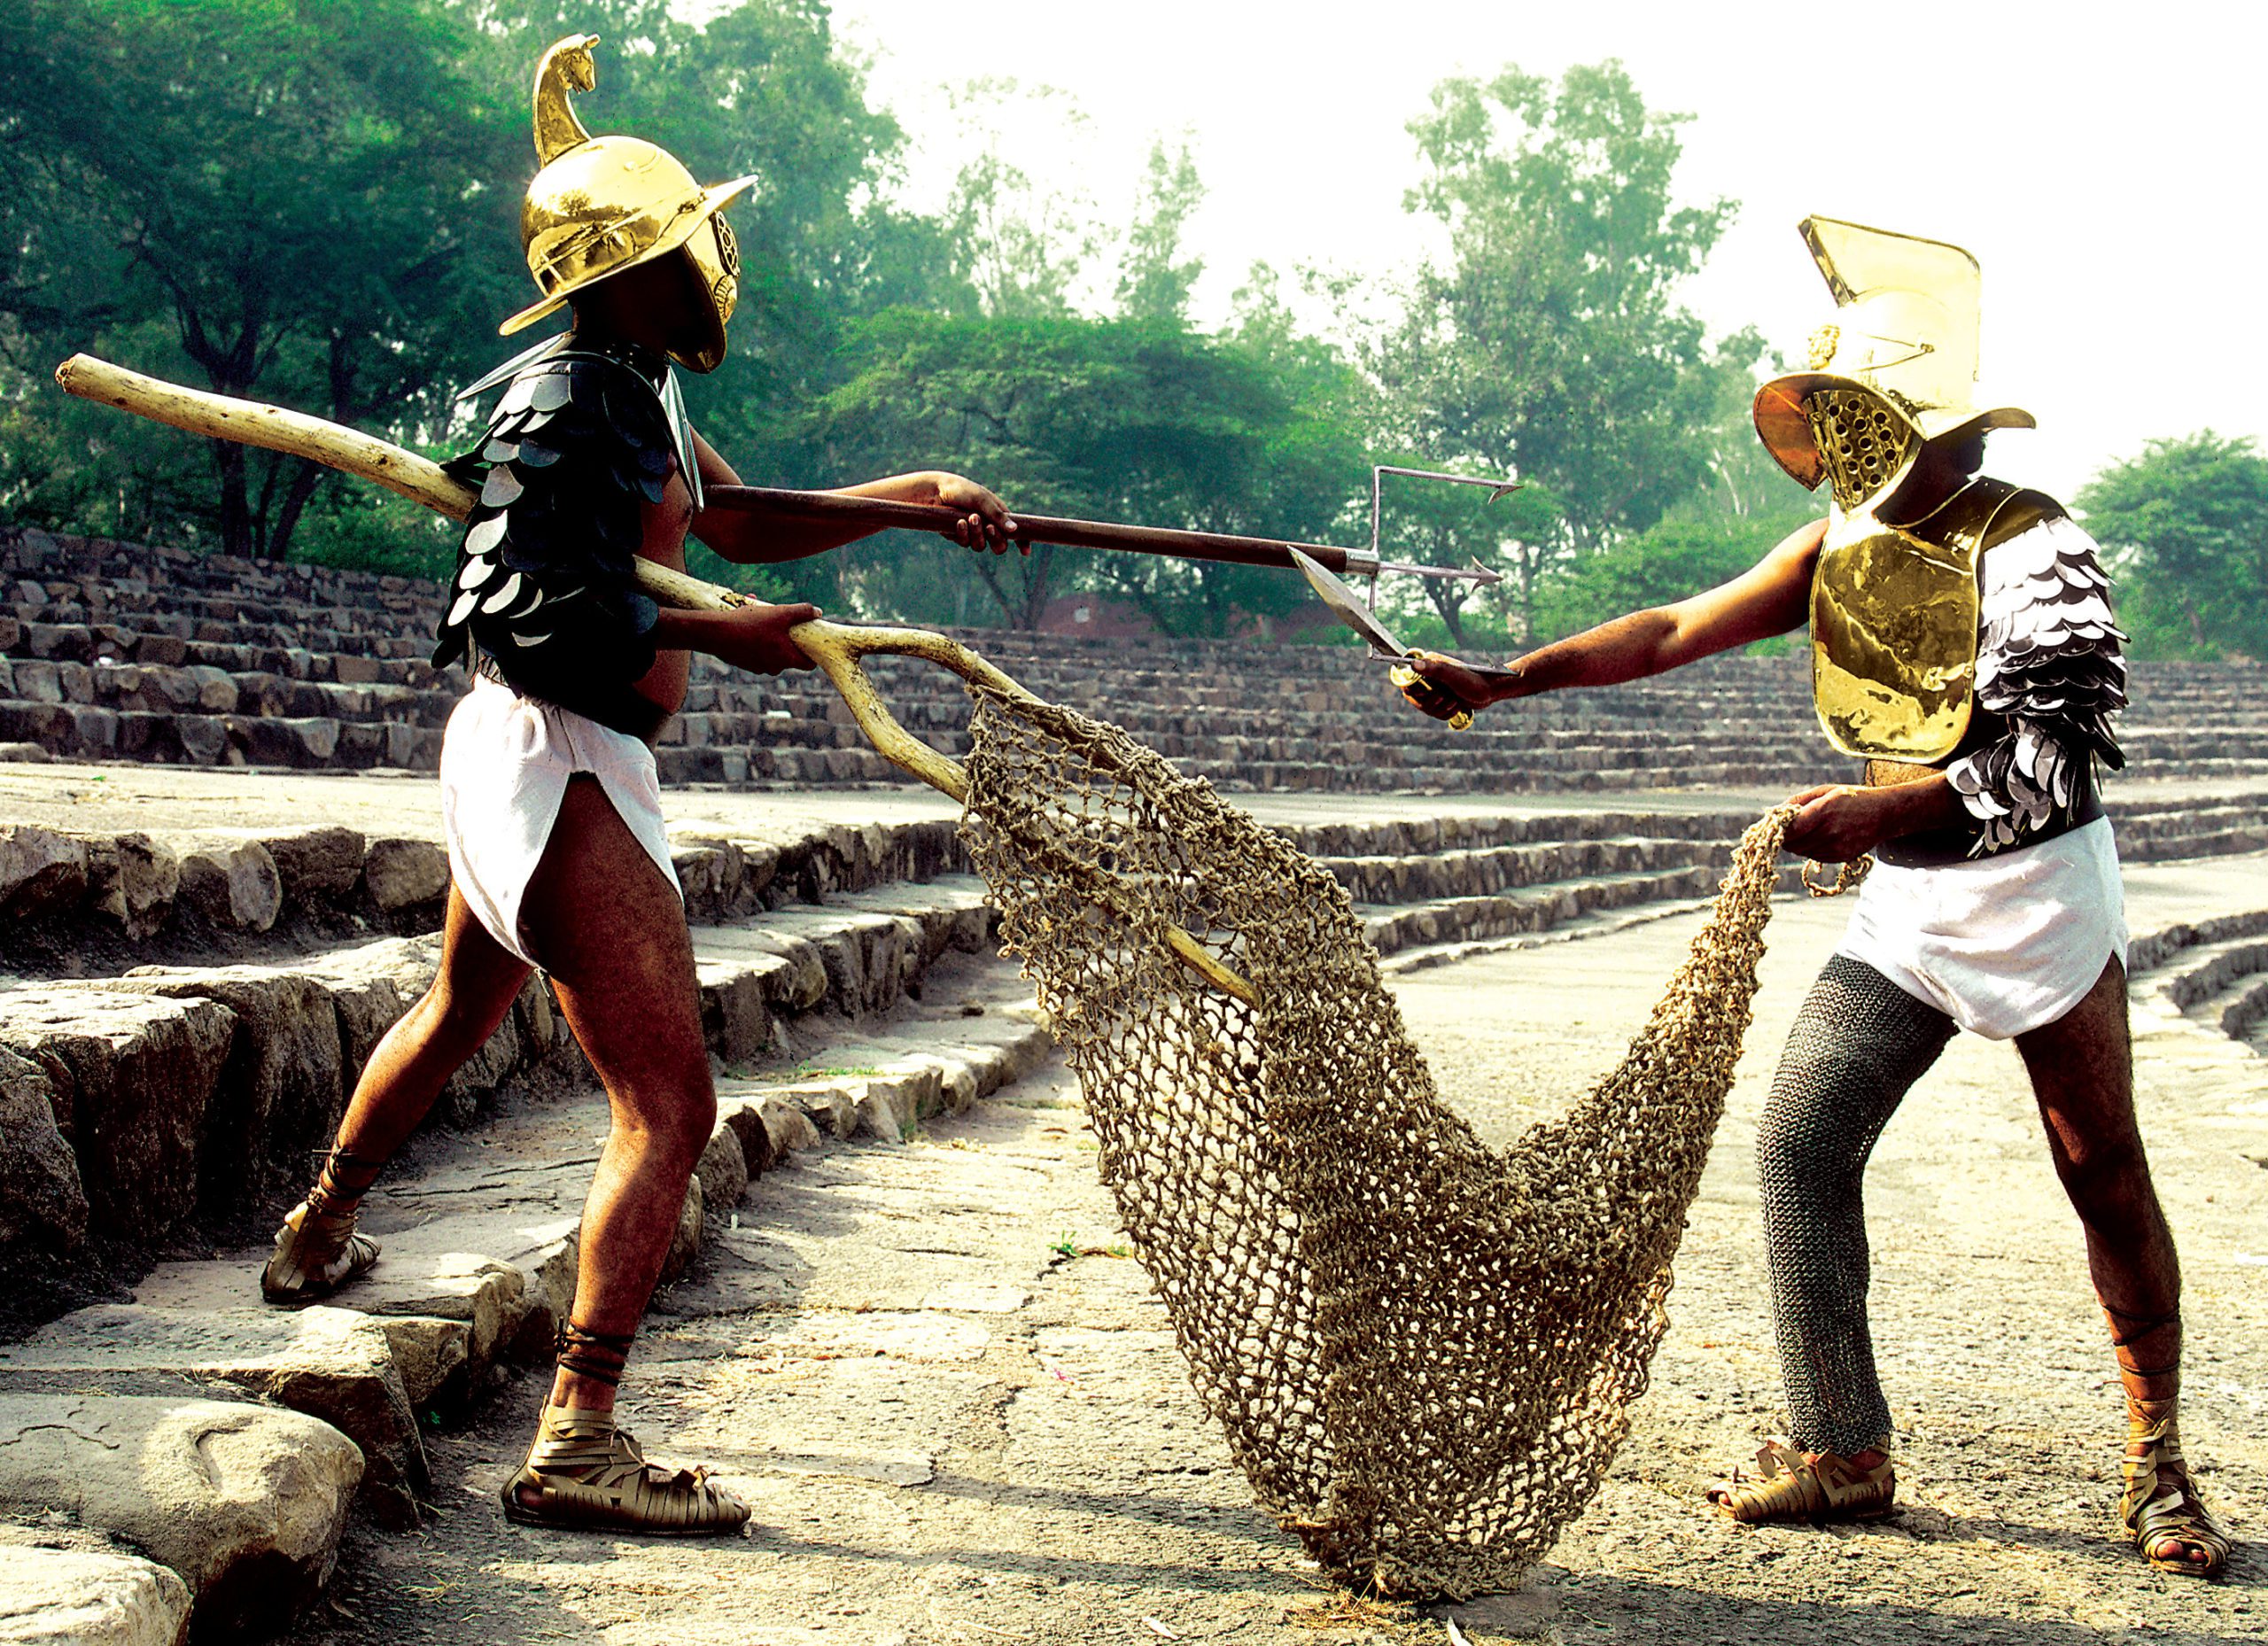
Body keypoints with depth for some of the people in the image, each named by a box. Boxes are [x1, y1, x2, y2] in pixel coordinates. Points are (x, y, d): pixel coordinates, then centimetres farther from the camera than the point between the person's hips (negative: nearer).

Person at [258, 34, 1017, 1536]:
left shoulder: (637, 396, 12)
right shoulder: (572, 404, -18)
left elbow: (742, 525, 20)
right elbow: (533, 612, -24)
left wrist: (914, 493, 13)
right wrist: (714, 636, -26)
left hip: (521, 760, 11)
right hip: (557, 762, -11)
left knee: (461, 1017, 32)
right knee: (670, 1103, -15)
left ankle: (314, 1241, 54)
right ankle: (578, 1444, -17)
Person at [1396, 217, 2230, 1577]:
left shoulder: (2030, 547, -16)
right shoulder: (1843, 546, 4)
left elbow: (2060, 749, -22)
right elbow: (1679, 629, 1)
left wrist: (1884, 811, -30)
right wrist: (1507, 681, -6)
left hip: (2040, 895, -6)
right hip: (1905, 906, 6)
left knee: (2105, 1177, 2)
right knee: (1802, 1144, -3)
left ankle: (2159, 1464, 17)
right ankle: (1844, 1450, 6)